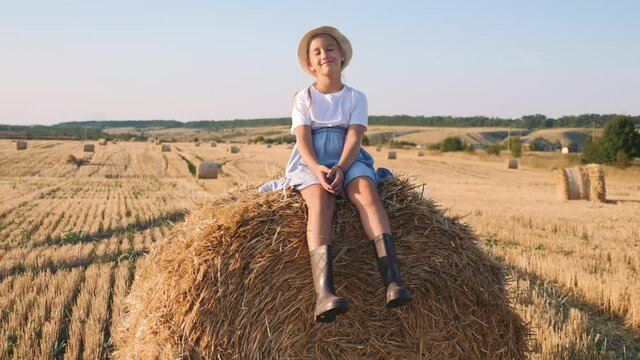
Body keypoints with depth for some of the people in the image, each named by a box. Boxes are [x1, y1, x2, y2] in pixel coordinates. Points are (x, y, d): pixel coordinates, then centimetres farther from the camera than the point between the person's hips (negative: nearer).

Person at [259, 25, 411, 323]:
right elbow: (303, 140, -2)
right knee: (320, 198, -35)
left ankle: (392, 280, -48)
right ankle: (324, 293, -54)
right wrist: (317, 169, -23)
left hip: (347, 161, 1)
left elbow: (354, 138, -2)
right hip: (311, 163, -1)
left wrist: (340, 168, -22)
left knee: (366, 190, -33)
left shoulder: (356, 97, 14)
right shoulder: (303, 97, 13)